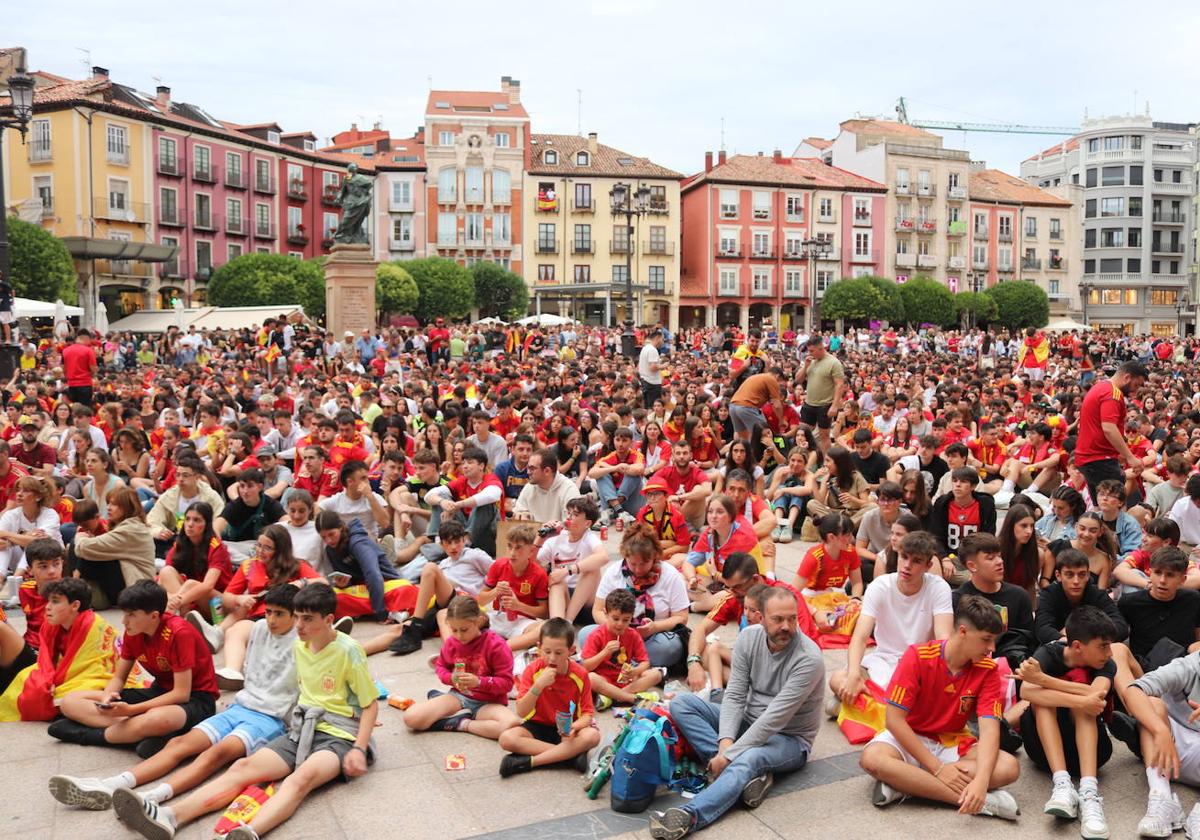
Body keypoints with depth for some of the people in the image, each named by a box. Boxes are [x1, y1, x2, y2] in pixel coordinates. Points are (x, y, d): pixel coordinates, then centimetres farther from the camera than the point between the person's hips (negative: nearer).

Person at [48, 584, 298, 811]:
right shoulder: (260, 628, 13)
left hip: (272, 719, -7)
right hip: (239, 707, 7)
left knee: (218, 752, -33)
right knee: (179, 743, -15)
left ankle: (150, 798, -54)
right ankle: (108, 787, -33)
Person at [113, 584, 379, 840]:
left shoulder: (348, 650, -10)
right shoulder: (298, 646, 9)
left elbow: (371, 704, -7)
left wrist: (359, 749, -18)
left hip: (340, 735, -6)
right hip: (302, 729, 7)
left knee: (302, 778, -37)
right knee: (245, 766, -18)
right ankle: (170, 816, -37)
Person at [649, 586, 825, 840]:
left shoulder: (809, 658, -23)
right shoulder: (748, 638, -7)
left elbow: (775, 718, -27)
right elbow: (734, 696, -9)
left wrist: (729, 755, -28)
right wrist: (726, 741, -26)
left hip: (789, 739, -6)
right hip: (748, 724, 6)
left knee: (751, 757, -39)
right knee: (681, 704, -12)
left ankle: (689, 816, -58)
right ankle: (752, 772, -24)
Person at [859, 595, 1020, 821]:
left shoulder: (987, 669, -10)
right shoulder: (917, 657, -18)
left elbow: (989, 728, -20)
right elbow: (895, 720, -20)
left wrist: (981, 780, -38)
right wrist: (938, 768, -24)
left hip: (954, 743, 3)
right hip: (910, 740, -3)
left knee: (1009, 767, -24)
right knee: (873, 759, -35)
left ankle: (902, 784, -25)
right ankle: (982, 801, -32)